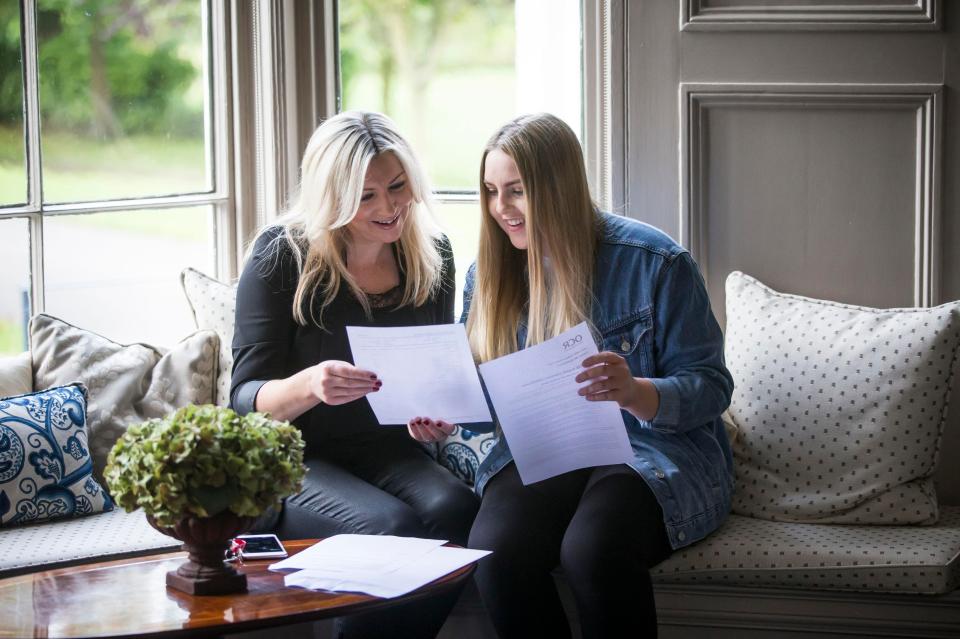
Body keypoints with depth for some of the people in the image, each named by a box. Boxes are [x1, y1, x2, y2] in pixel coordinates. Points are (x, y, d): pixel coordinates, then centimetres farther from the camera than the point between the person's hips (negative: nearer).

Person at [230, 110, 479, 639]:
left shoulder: (431, 255, 4)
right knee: (393, 528, -33)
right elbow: (245, 399, -12)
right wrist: (309, 385, -35)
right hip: (291, 459, -4)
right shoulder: (283, 254, -9)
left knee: (456, 510, -30)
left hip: (387, 453, 4)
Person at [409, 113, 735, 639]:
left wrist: (637, 393, -28)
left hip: (652, 453, -4)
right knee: (494, 547, -31)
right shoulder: (490, 272, 10)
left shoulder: (654, 261, -6)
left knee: (592, 548, -37)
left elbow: (710, 385, -7)